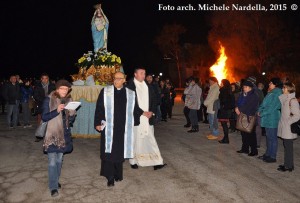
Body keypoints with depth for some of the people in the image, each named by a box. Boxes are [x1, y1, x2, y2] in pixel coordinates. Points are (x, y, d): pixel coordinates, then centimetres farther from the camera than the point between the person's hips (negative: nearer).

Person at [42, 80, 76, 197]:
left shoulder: (69, 100, 5)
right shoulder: (49, 100, -7)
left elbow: (70, 120, 9)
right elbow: (44, 117, -11)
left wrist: (72, 113, -13)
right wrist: (57, 111, -24)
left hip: (64, 134, 5)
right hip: (52, 135, -4)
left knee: (59, 160, 15)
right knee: (52, 162, -4)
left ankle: (55, 181, 32)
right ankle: (53, 187, 7)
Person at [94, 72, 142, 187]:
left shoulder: (131, 94, 5)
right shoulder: (105, 92, 0)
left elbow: (135, 109, 13)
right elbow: (99, 108, 0)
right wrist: (97, 123, -6)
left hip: (123, 129, 2)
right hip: (108, 128, -2)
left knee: (120, 152, 12)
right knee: (109, 152, 1)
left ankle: (118, 174, 31)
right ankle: (110, 178, 13)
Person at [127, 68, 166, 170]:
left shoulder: (148, 86, 10)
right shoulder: (130, 86, -6)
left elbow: (154, 99, 12)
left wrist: (151, 112, -3)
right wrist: (142, 112, -13)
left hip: (148, 118, 4)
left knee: (150, 139, 5)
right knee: (135, 139, 6)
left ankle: (156, 162, 7)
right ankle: (133, 161, 21)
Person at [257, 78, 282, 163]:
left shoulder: (277, 94, -15)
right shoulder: (271, 93, 14)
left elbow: (272, 107, -20)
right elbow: (264, 103, 17)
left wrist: (262, 113, -14)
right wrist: (260, 110, 2)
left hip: (272, 119, -9)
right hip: (267, 118, 9)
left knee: (272, 138, -1)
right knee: (268, 137, 16)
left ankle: (272, 157, 9)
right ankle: (268, 154, 27)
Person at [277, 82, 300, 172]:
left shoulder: (293, 100, -15)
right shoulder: (285, 99, 9)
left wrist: (288, 122, -13)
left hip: (289, 129, -8)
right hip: (284, 128, 8)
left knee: (288, 147, 1)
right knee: (286, 146, 15)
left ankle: (289, 166, 11)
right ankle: (287, 164, 26)